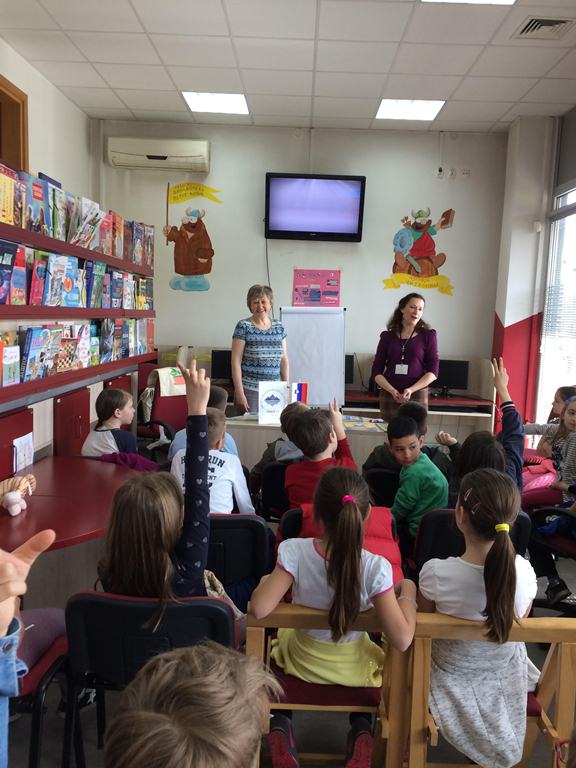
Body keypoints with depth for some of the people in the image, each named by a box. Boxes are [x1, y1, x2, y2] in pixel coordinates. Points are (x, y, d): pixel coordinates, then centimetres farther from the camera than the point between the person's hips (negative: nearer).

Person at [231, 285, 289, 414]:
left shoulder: (279, 327, 11)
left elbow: (284, 360, 14)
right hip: (250, 391, -4)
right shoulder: (243, 327, -3)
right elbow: (236, 361, -6)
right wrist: (239, 393, -11)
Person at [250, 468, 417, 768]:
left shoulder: (294, 552, -29)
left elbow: (259, 609, -32)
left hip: (301, 663, 1)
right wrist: (407, 592, -12)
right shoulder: (375, 566, -30)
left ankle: (280, 725, 19)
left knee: (282, 633, 36)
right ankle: (362, 731, 18)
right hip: (355, 670, 0)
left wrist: (265, 581, -10)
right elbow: (402, 639, -29)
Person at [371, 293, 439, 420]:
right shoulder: (387, 336, 9)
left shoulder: (428, 336, 4)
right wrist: (392, 391, -11)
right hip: (389, 395, 1)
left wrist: (411, 390, -14)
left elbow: (433, 371, -1)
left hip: (417, 396, -1)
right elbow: (376, 371, 6)